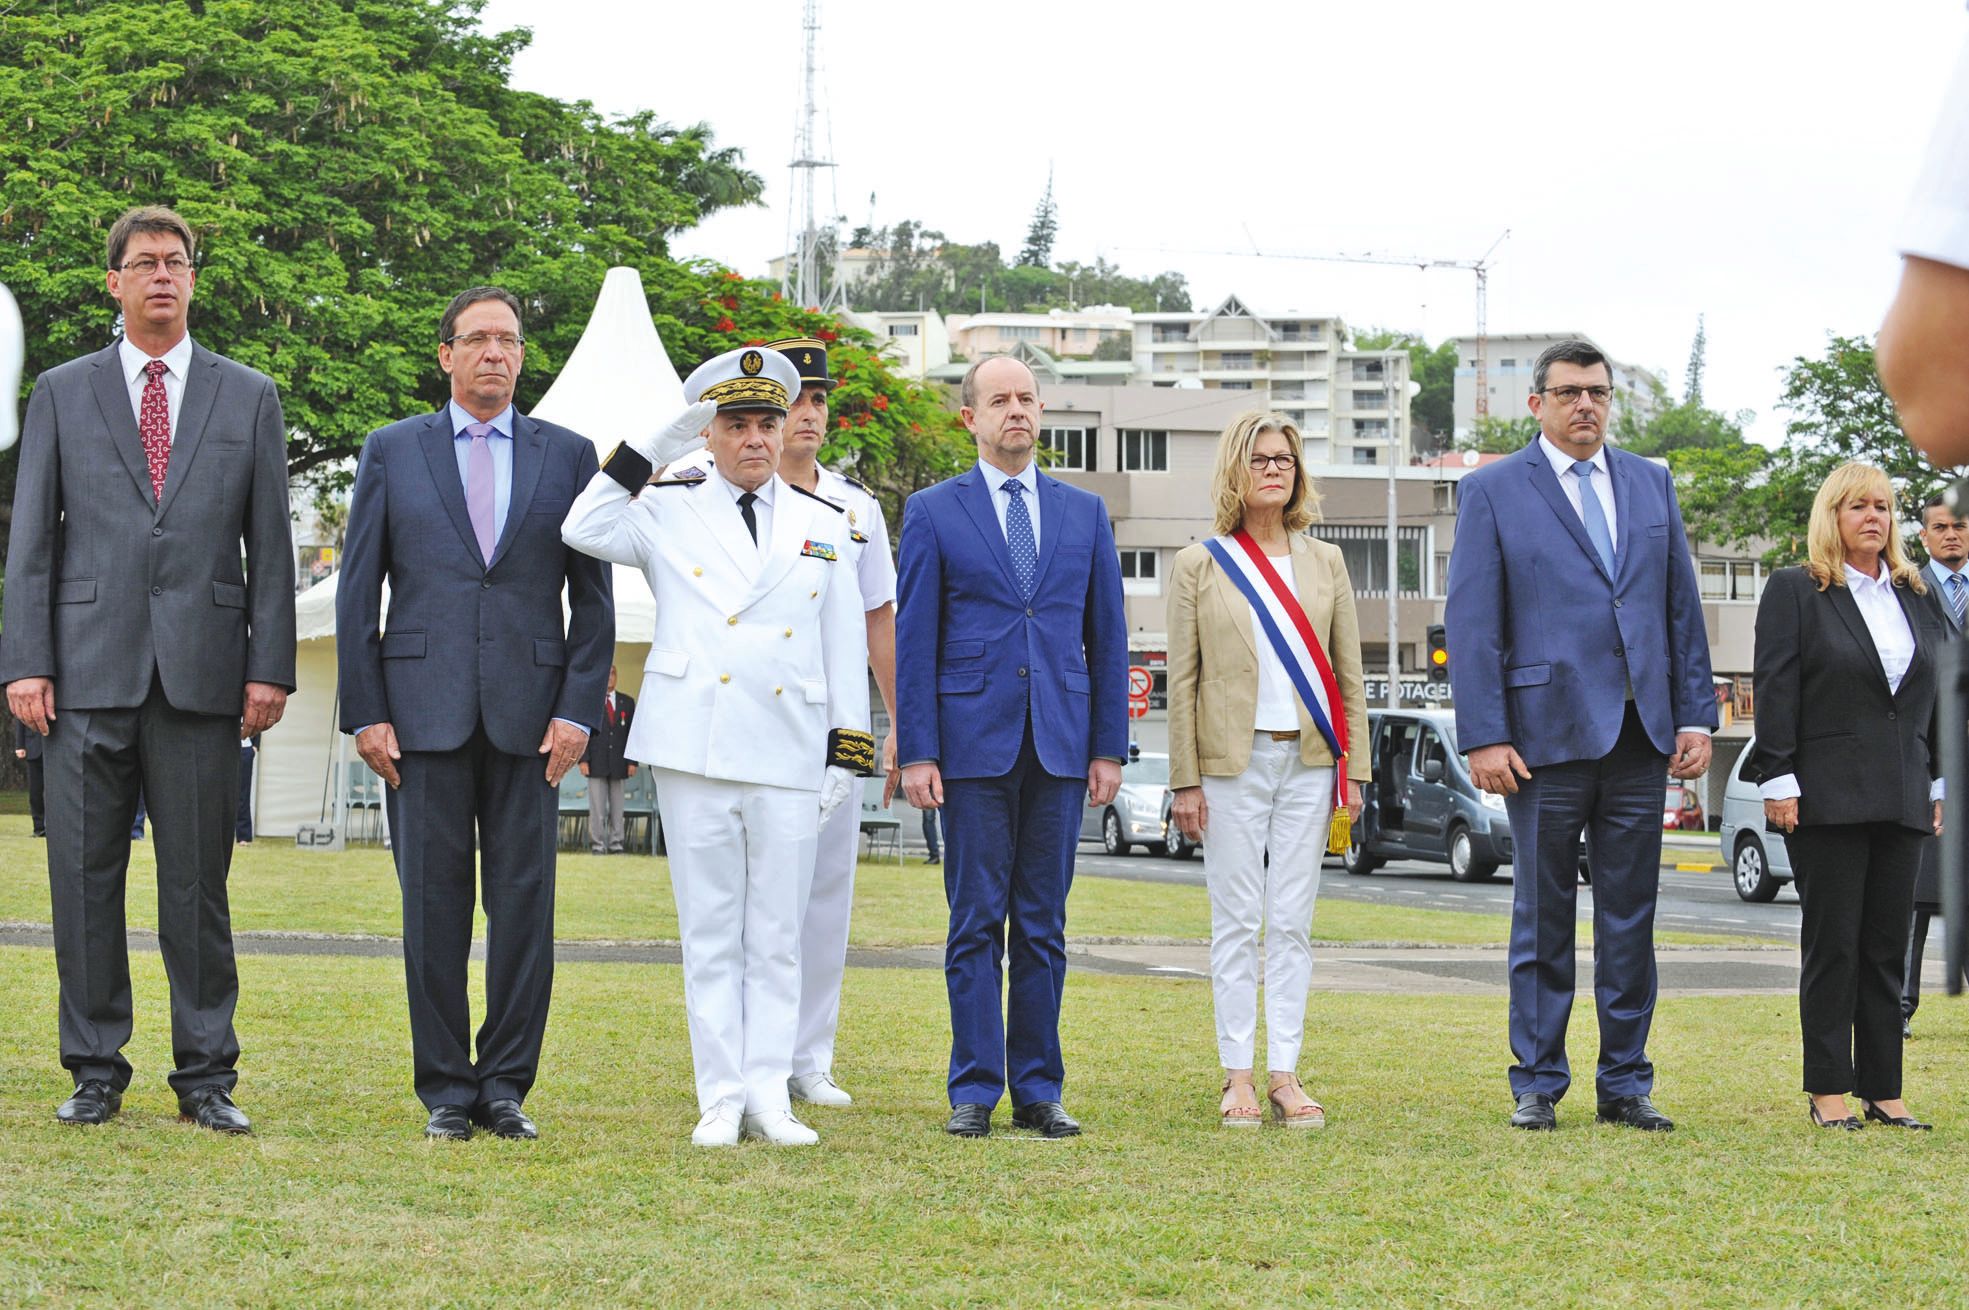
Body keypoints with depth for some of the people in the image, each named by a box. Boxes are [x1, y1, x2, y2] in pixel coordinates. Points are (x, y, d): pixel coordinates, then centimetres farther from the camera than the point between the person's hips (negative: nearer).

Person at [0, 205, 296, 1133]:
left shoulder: (248, 398, 11)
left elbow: (269, 544, 8)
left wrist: (270, 668, 0)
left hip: (201, 673, 0)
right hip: (89, 672, 0)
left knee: (197, 883, 2)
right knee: (84, 879, 2)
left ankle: (206, 1078, 8)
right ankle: (95, 1073, 10)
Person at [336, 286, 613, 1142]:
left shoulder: (567, 456, 10)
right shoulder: (392, 452, 9)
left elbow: (592, 598, 8)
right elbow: (358, 592, 6)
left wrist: (578, 711, -3)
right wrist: (365, 713, -2)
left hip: (528, 712, 1)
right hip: (423, 711, 0)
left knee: (525, 904, 0)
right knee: (433, 904, 1)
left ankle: (506, 1086, 8)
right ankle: (445, 1090, 8)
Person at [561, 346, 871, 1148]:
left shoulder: (823, 526, 12)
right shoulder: (667, 511, 7)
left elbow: (844, 651, 11)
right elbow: (583, 531, -11)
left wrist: (846, 753, 5)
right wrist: (651, 452, -10)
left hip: (788, 757, 2)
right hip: (695, 752, -1)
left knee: (777, 937, 3)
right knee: (710, 933, 2)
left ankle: (769, 1097, 7)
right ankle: (721, 1100, 5)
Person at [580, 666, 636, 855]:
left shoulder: (627, 702, 11)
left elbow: (633, 732, 9)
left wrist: (632, 761, 1)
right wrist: (583, 760, -8)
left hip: (619, 763, 2)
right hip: (596, 764, -2)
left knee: (617, 807, 2)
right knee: (597, 808, -4)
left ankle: (615, 844, 5)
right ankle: (598, 845, -3)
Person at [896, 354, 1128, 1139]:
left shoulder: (1084, 513, 11)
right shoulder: (934, 512, 4)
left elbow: (1107, 637, 11)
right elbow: (913, 640, 1)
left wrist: (1109, 747, 5)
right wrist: (915, 752, -6)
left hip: (1059, 745, 2)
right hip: (973, 743, -2)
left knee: (1043, 925, 5)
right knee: (976, 922, -1)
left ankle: (1038, 1089, 9)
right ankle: (975, 1090, 4)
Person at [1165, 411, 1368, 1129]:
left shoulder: (1325, 562, 11)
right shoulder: (1199, 565, 3)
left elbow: (1349, 672, 11)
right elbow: (1182, 679, 1)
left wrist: (1354, 768, 5)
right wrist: (1185, 780, -4)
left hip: (1309, 761, 2)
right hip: (1233, 761, -2)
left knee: (1292, 923, 2)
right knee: (1236, 922, 0)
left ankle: (1285, 1072, 5)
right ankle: (1238, 1076, 4)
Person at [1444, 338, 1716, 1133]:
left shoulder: (1651, 485, 13)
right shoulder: (1493, 493, 1)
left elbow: (1682, 609, 13)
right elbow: (1471, 625, -3)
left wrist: (1695, 715, 6)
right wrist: (1483, 737, -11)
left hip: (1640, 736, 4)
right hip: (1547, 734, -4)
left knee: (1630, 917, 7)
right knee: (1543, 918, 3)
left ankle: (1625, 1083, 14)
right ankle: (1537, 1084, 11)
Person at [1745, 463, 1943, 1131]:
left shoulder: (1917, 597, 15)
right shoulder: (1794, 592, 0)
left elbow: (1937, 693, 17)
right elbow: (1776, 692, -6)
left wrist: (1940, 784, 12)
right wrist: (1778, 782, -12)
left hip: (1902, 798, 5)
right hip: (1828, 797, -5)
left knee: (1887, 947, 6)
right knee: (1832, 944, -3)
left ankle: (1883, 1089, 9)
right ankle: (1828, 1090, 2)